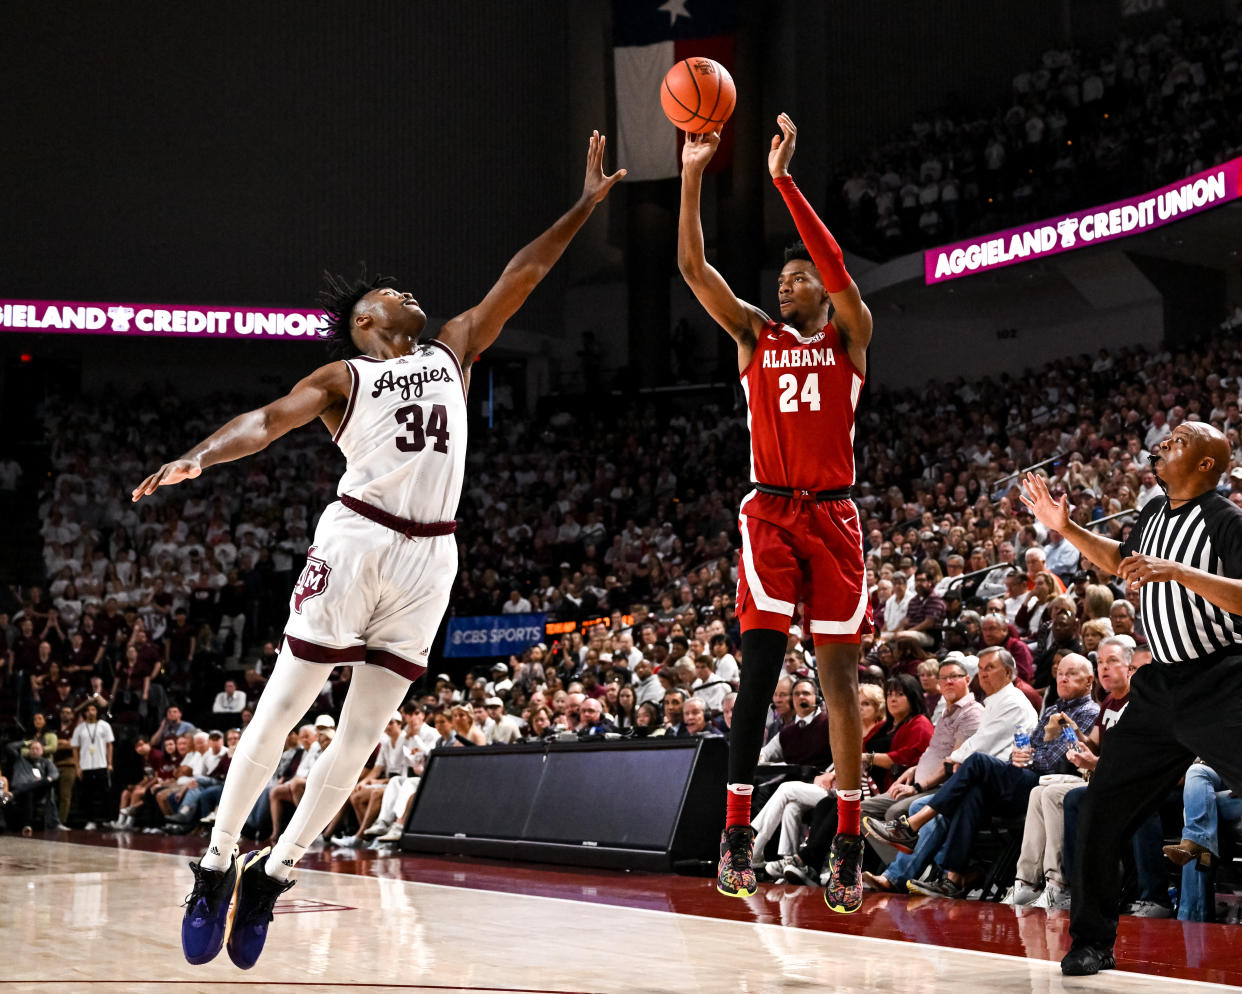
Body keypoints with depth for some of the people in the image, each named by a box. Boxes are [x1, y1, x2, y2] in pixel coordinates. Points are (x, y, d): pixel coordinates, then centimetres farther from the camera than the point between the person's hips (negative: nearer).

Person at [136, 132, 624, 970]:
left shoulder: (453, 351, 20)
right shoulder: (345, 377, 7)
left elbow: (521, 276, 18)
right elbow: (270, 420, -8)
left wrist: (588, 203, 15)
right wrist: (198, 458, -26)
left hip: (429, 557, 4)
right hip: (356, 540, -4)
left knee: (363, 732, 3)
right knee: (284, 707, -3)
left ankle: (272, 874, 13)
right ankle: (218, 863, 5)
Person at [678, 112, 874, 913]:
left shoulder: (849, 335, 6)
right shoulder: (756, 335, 12)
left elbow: (836, 266, -13)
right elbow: (693, 266, 1)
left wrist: (784, 181, -18)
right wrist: (693, 178, -9)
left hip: (832, 515, -1)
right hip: (770, 513, 1)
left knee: (840, 672, 1)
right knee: (760, 666, -10)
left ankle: (850, 840, 5)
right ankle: (738, 831, -8)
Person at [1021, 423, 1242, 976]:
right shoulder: (1154, 514, 11)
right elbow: (1121, 561, 31)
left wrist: (1178, 572, -32)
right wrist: (1066, 528, 20)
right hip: (1161, 683, 8)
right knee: (1101, 806, 5)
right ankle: (1092, 942, 17)